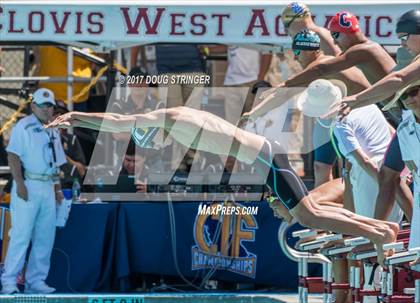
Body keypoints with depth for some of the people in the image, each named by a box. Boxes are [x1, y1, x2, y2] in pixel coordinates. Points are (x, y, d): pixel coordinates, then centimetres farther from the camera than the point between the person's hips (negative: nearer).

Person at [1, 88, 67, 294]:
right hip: (28, 186, -7)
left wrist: (58, 188, 16)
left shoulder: (53, 132, 19)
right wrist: (19, 183, -18)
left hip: (48, 187, 7)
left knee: (45, 237, 5)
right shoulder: (23, 126, -3)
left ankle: (36, 281, 9)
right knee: (21, 234, -12)